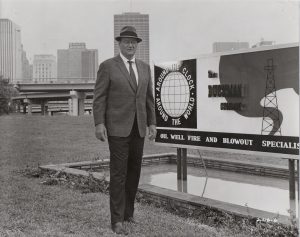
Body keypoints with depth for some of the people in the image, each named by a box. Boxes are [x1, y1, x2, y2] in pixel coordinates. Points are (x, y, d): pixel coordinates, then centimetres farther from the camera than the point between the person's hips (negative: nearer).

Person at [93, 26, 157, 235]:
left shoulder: (144, 68, 12)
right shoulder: (108, 66, -3)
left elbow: (149, 98, 13)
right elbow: (99, 97, -6)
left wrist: (152, 123, 6)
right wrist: (99, 124, -14)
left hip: (138, 128, 5)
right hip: (118, 127, -5)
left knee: (134, 172, 10)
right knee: (118, 173, -5)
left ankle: (128, 211, 24)